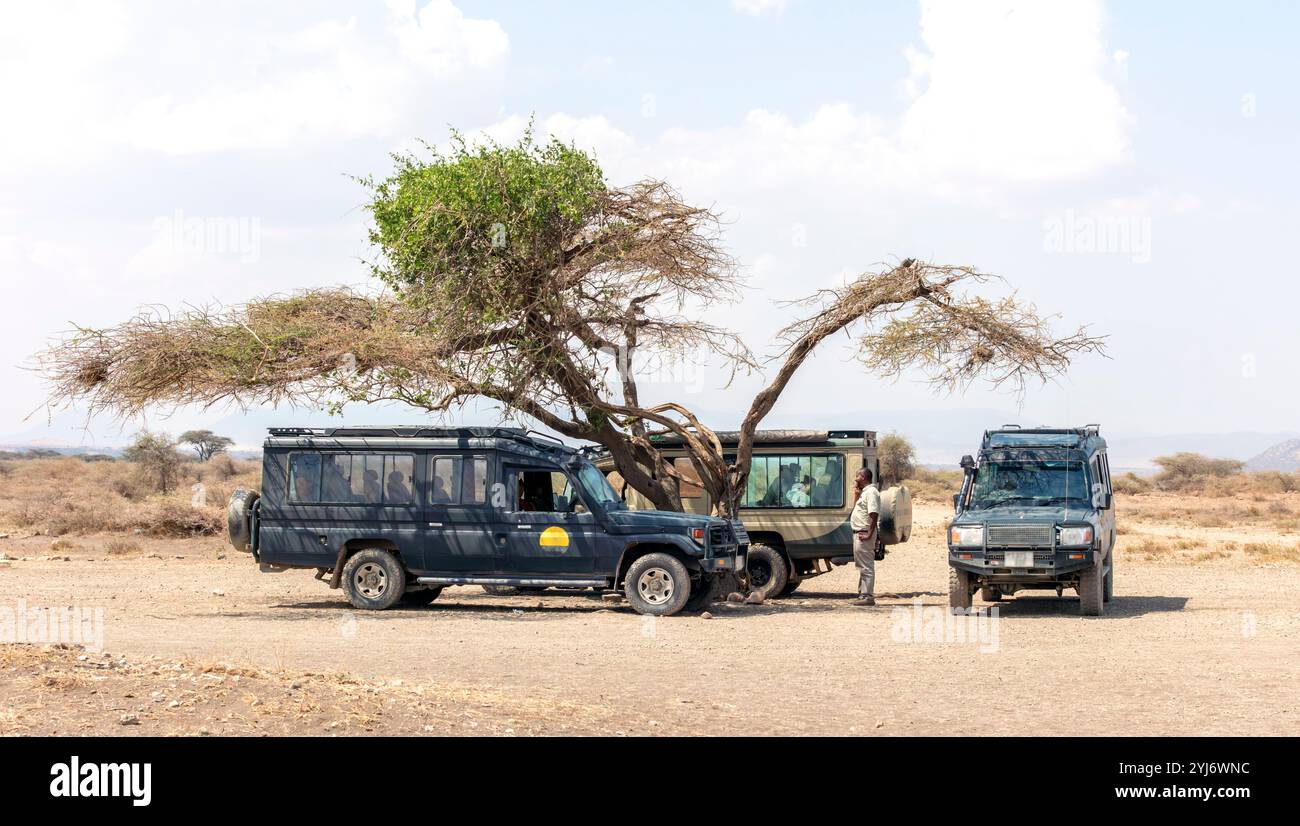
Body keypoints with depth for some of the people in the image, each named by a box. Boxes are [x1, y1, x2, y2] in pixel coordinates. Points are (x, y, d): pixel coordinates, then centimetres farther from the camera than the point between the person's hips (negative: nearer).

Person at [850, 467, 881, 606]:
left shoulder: (871, 492, -14)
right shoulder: (865, 492, 18)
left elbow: (874, 514, -22)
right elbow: (859, 508, 27)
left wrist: (869, 534, -26)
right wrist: (856, 493, 16)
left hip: (864, 534, -11)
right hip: (859, 533, 11)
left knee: (866, 567, -10)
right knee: (862, 566, 15)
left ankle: (868, 596, -10)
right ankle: (863, 594, 20)